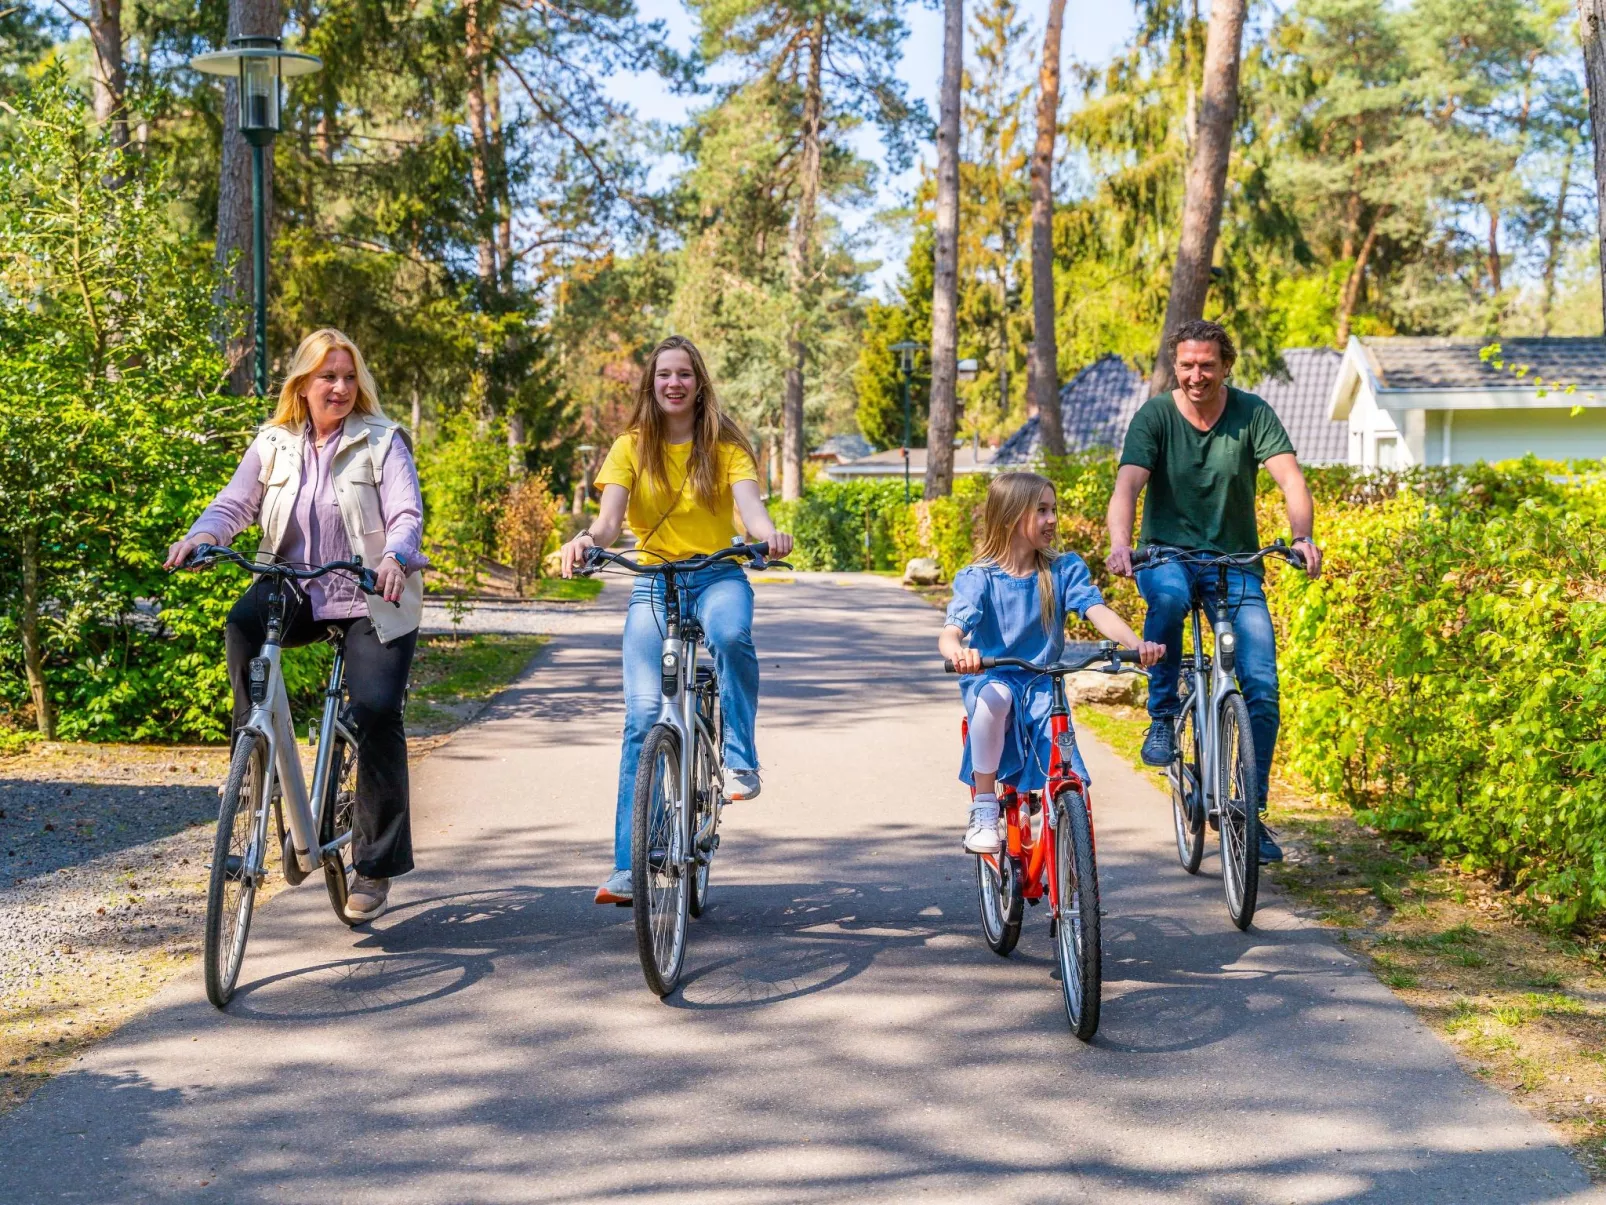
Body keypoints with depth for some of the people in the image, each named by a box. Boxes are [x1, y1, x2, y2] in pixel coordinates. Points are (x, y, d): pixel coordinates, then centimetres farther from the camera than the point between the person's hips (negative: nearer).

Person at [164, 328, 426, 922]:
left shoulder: (382, 440, 0)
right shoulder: (274, 444, 10)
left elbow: (407, 514, -12)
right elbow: (234, 504, 3)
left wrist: (394, 556, -34)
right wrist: (201, 535, -21)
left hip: (372, 600, -3)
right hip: (297, 593, 3)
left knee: (376, 710, -17)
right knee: (243, 624, -32)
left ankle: (376, 863, -5)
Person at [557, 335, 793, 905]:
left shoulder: (726, 445, 5)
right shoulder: (631, 447, 6)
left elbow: (748, 502, -11)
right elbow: (610, 515, -8)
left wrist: (768, 533, -35)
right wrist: (587, 539, -32)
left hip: (718, 577, 0)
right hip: (653, 585, 0)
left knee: (731, 634, -38)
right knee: (644, 715, -11)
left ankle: (740, 759, -19)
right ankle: (628, 865, -9)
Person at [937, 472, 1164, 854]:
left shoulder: (1065, 569, -2)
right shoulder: (978, 578, -8)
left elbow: (1098, 611, -16)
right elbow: (950, 633, -22)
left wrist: (1135, 643, -37)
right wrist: (958, 652, -48)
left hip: (1043, 686, 2)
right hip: (990, 679, -2)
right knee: (994, 697, -39)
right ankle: (983, 813, -24)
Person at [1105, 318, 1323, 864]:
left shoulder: (1252, 413, -5)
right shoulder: (1154, 416, -6)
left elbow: (1290, 477, -17)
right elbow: (1127, 485, -19)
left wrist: (1303, 536, -37)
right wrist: (1120, 543, -39)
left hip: (1236, 562, 1)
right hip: (1167, 552, -1)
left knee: (1262, 687, -10)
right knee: (1169, 595, -39)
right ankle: (1162, 716, -18)